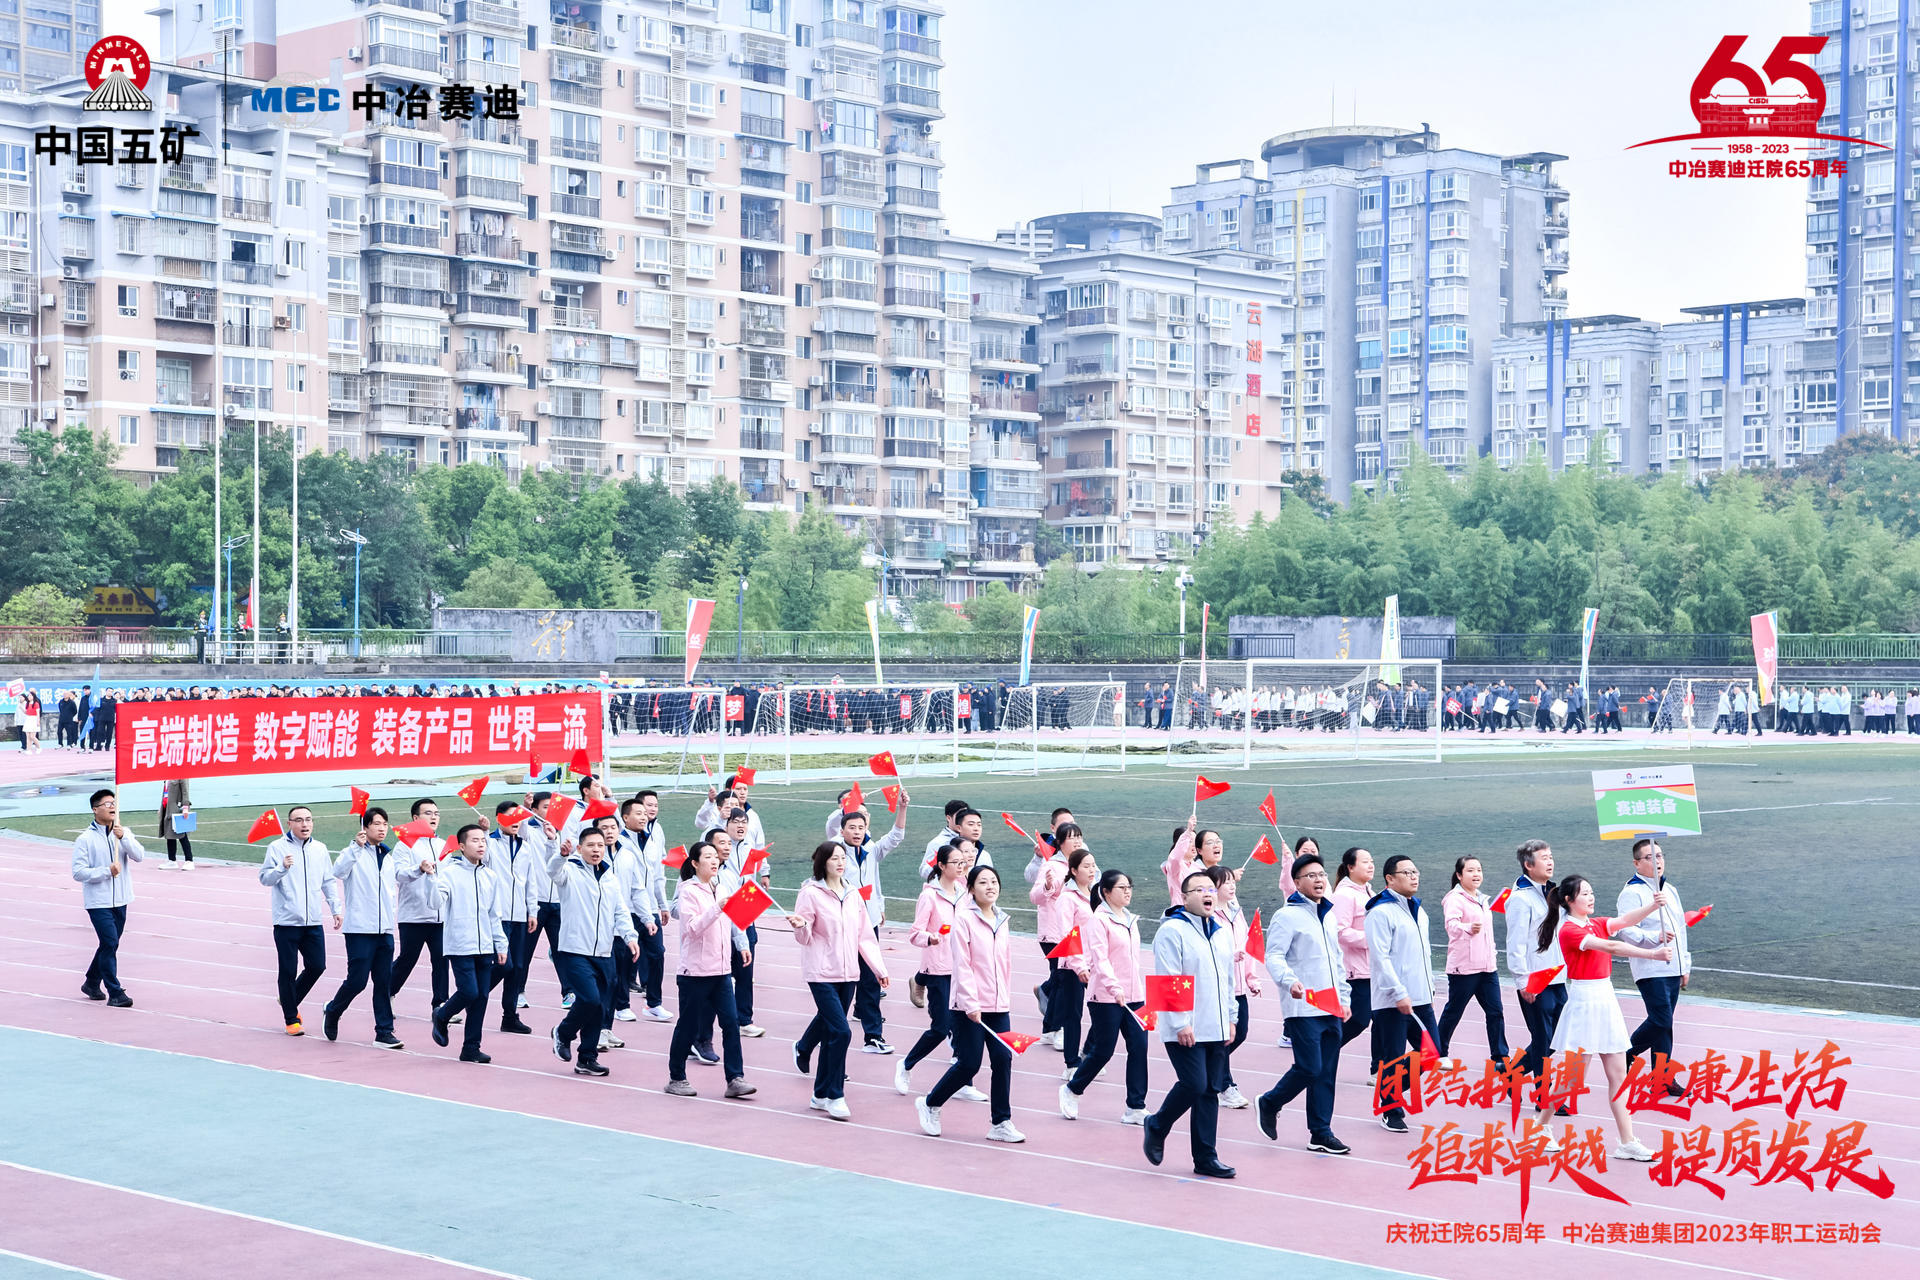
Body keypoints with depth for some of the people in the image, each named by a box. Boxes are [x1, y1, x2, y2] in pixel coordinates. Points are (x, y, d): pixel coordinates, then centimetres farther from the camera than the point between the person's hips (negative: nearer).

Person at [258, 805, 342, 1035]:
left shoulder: (320, 849, 11)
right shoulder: (277, 848, -2)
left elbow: (329, 882, 19)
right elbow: (265, 878, -7)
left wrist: (335, 909, 14)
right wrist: (282, 867, -25)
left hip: (313, 922, 4)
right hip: (286, 922, -4)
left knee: (317, 966, 4)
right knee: (288, 971, -1)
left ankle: (290, 1001, 28)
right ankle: (291, 1019, 9)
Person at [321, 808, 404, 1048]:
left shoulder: (389, 857, 15)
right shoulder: (354, 853, -5)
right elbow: (338, 871, -25)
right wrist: (357, 846, -36)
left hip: (385, 929, 6)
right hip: (360, 928, -6)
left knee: (384, 981, 3)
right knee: (357, 980, -5)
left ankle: (384, 1032, 6)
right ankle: (332, 1012, 20)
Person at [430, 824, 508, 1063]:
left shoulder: (489, 877, 13)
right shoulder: (450, 873, -4)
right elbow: (437, 901, -19)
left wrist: (501, 945, 16)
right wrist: (435, 884, -38)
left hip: (485, 948, 6)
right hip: (460, 946, -5)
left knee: (481, 996, 3)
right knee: (469, 992, -13)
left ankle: (471, 1048, 11)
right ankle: (441, 1016, 17)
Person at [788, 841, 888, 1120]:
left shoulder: (853, 894, 10)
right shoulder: (811, 893, -6)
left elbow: (865, 936, 14)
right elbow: (805, 938, -4)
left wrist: (879, 968, 10)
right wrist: (800, 926, -26)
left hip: (848, 974, 5)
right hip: (821, 973, -5)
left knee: (828, 1027, 13)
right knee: (840, 1032, -14)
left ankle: (821, 1096, 30)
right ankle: (834, 1097, -5)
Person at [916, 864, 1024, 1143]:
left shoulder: (1003, 921, 12)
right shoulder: (964, 919, -8)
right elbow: (962, 964, -13)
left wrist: (1006, 999, 15)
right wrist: (971, 1003, -18)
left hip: (999, 1005, 6)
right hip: (970, 1006, -6)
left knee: (1003, 1059, -2)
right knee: (969, 1064, -4)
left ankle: (1001, 1123, 6)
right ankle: (929, 1105, 19)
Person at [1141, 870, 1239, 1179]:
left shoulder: (1223, 933, 14)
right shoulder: (1172, 931, -10)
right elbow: (1168, 981, -14)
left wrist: (1230, 1019, 17)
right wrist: (1180, 1023, -17)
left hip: (1216, 1029, 7)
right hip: (1185, 1031, -7)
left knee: (1211, 1090, 7)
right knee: (1194, 1084, -13)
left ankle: (1205, 1158, 12)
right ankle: (1156, 1127, 13)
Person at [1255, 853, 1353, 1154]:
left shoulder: (1330, 916, 16)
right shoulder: (1287, 915, -7)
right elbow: (1274, 956, -17)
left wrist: (1344, 997, 20)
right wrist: (1290, 981, -34)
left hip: (1331, 1008, 7)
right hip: (1303, 1007, -7)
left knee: (1327, 1073, 6)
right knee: (1309, 1068, -10)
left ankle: (1321, 1133, 13)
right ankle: (1269, 1104, 13)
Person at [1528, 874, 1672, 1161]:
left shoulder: (1596, 924, 12)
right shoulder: (1569, 930, -13)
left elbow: (1626, 920, -3)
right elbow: (1610, 947, -24)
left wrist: (1653, 905, -22)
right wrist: (1652, 954, -31)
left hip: (1606, 1000, 8)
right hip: (1584, 1000, -8)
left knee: (1618, 1074, 4)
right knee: (1574, 1075, -2)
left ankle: (1627, 1143, 4)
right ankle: (1538, 1127, 15)